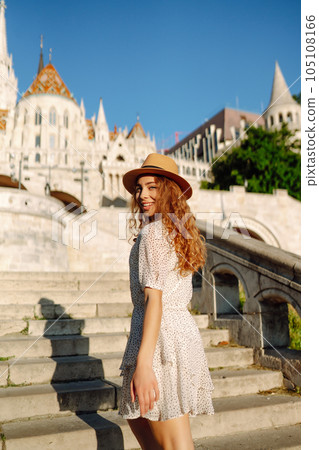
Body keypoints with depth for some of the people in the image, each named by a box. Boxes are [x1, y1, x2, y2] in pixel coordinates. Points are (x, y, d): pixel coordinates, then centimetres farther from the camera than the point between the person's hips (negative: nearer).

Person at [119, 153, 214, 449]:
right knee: (137, 419, 25)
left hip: (161, 334, -9)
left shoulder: (153, 231, -10)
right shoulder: (179, 234, 16)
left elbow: (154, 298, -20)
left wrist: (143, 363, -23)